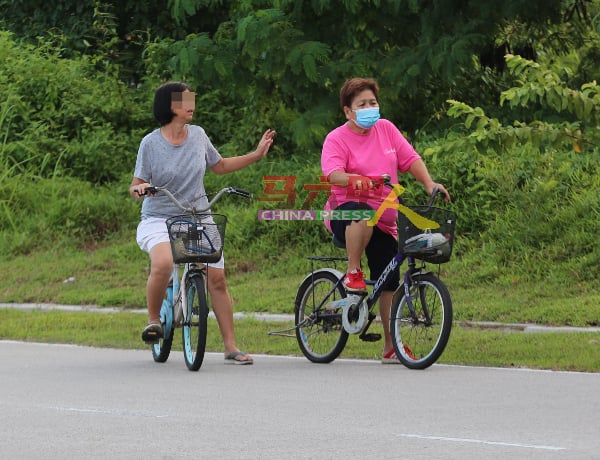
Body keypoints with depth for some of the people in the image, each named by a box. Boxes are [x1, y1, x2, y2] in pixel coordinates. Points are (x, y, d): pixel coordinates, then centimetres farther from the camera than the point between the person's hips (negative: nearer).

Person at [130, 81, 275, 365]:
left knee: (217, 278, -7)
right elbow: (136, 187, -5)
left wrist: (256, 155, 15)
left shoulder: (198, 135, 4)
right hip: (160, 219, -4)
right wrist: (138, 189, -29)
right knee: (162, 264, -33)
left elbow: (220, 166, 21)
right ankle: (153, 319, -8)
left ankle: (230, 347, 1)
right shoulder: (151, 143, -7)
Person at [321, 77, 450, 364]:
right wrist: (359, 180, -42)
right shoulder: (337, 139, -6)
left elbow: (411, 159, 9)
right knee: (363, 214, -42)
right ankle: (352, 272, -21)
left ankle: (391, 346, 13)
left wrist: (429, 184, -7)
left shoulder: (386, 129, 9)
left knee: (390, 284, 2)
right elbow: (334, 174, -22)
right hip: (344, 211, -5)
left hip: (384, 221, 5)